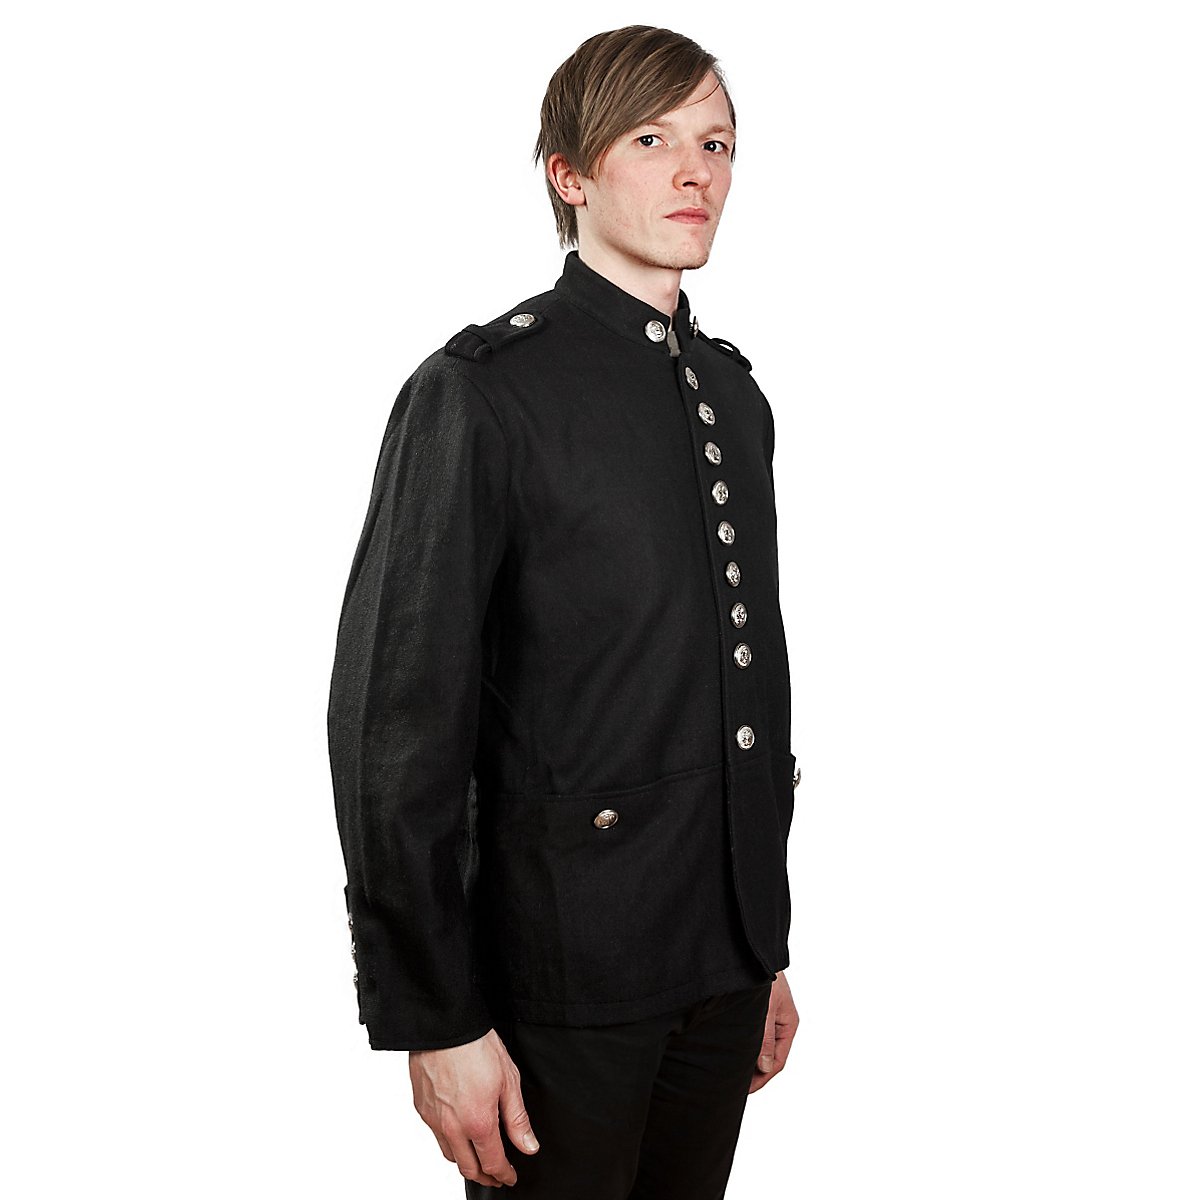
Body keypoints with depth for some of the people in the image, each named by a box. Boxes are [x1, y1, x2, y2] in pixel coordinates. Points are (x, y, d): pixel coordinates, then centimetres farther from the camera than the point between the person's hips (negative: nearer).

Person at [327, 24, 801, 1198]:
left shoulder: (736, 396, 10)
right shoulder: (480, 393, -11)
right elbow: (396, 721, -14)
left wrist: (770, 947, 16)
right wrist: (434, 1021, -14)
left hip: (724, 968, 6)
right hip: (564, 981, -6)